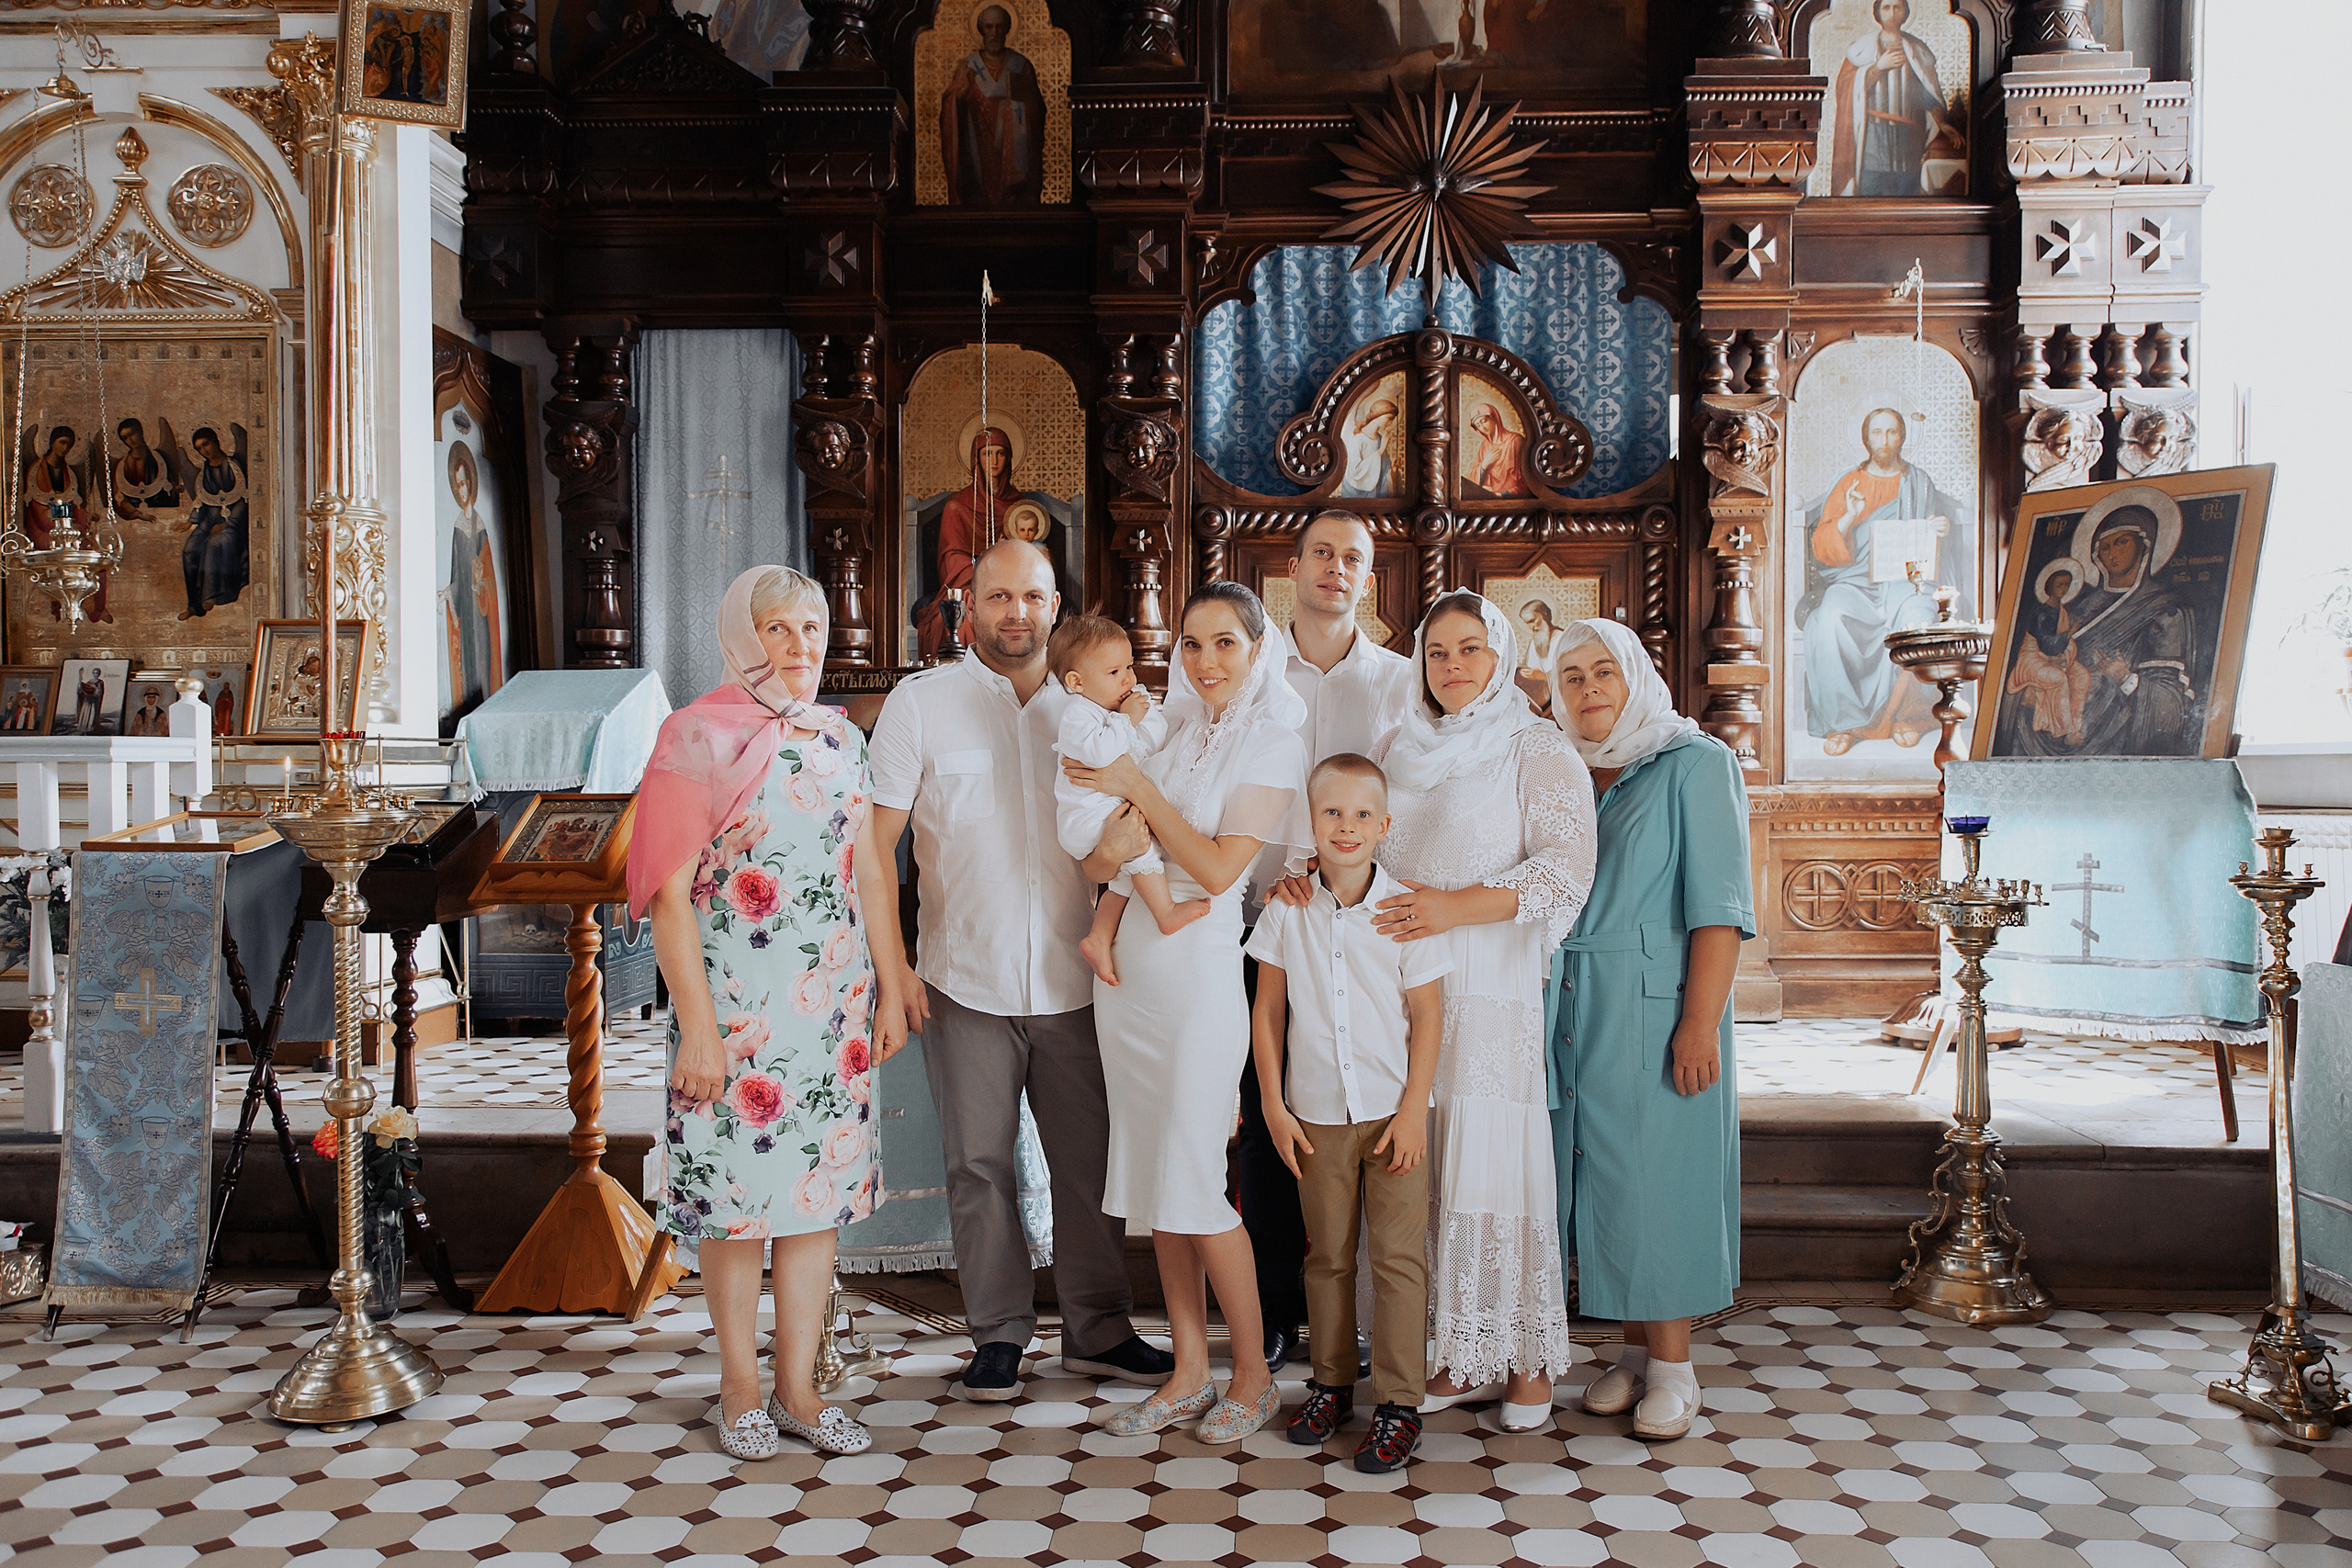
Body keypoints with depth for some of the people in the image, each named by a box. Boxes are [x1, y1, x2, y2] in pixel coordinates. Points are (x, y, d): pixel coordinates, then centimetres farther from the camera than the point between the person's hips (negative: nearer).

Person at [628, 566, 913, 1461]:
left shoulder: (841, 738, 9)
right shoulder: (697, 738, -7)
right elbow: (670, 893, -10)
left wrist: (891, 986, 11)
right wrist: (697, 1027, -15)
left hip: (834, 1004, 5)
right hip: (734, 1005, -5)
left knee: (822, 1186, 8)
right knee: (736, 1194, 4)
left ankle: (798, 1387, 20)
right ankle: (740, 1387, 21)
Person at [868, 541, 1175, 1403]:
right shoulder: (921, 702, 1)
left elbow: (1121, 829, 13)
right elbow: (877, 843, -1)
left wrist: (1113, 854, -12)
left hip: (1074, 980, 2)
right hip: (965, 983, -2)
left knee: (1090, 1158, 7)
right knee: (980, 1162, 5)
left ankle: (1098, 1328, 21)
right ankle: (999, 1334, 19)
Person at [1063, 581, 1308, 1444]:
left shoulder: (1271, 743, -6)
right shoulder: (1174, 731, 11)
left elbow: (1217, 868, -15)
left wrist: (1136, 787, -12)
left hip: (1199, 964, -6)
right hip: (1130, 968, 6)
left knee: (1194, 1183, -5)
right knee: (1152, 1176, 9)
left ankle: (1253, 1375, 11)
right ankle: (1189, 1371, 20)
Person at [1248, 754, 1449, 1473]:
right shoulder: (1287, 909, -1)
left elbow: (1426, 1017, -3)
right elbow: (1268, 1012, 5)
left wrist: (1413, 1109, -8)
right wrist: (1273, 1104, 1)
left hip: (1393, 1110, -2)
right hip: (1316, 1112, 2)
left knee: (1399, 1252, 0)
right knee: (1327, 1252, 12)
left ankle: (1399, 1401, 8)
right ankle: (1331, 1382, 26)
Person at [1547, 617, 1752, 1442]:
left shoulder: (1696, 763, -4)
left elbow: (1718, 904, -10)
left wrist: (1701, 1022, -17)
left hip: (1654, 1005, -5)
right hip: (1573, 1010, 6)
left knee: (1656, 1178, -1)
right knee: (1598, 1179, 8)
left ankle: (1672, 1366, 11)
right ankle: (1633, 1351, 20)